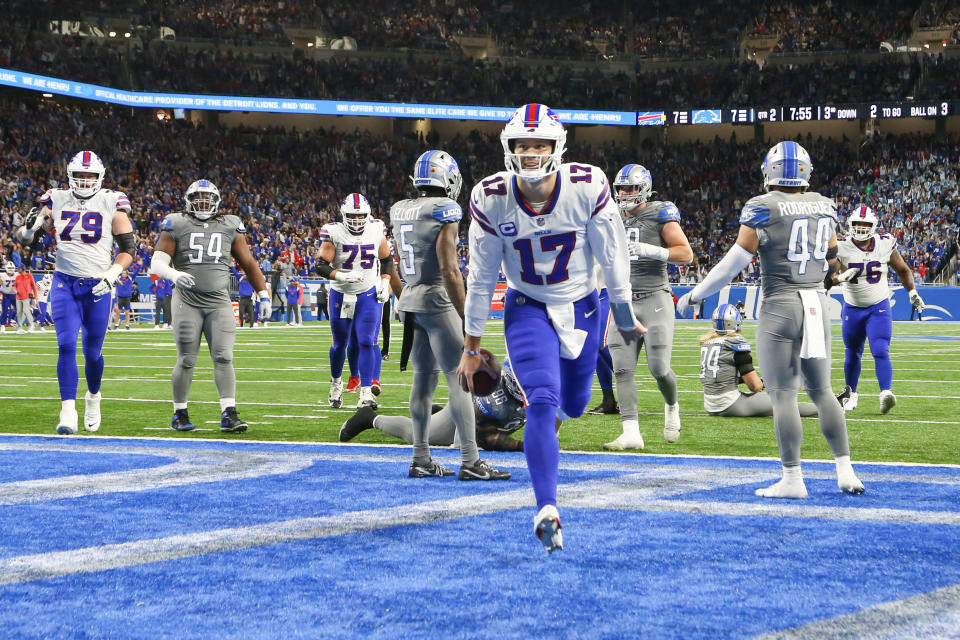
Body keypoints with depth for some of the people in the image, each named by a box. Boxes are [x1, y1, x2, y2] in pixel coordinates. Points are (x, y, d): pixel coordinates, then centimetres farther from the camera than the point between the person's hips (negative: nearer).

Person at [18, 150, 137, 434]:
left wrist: (112, 274, -12)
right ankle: (68, 411, -14)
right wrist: (31, 227, -16)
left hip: (97, 286, -1)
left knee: (92, 352, 7)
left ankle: (93, 397, 35)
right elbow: (26, 238, 8)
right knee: (66, 346, -14)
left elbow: (128, 247, 3)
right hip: (64, 283, 1)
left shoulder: (111, 203, -2)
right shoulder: (57, 201, 2)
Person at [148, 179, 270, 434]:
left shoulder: (230, 227, 11)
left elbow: (248, 264, 17)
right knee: (186, 360, -1)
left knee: (224, 357, -9)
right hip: (188, 301, -2)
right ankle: (180, 414, 13)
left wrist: (263, 294, 14)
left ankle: (229, 414, -10)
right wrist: (173, 274, -23)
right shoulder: (177, 226, 3)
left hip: (219, 302, 2)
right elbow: (157, 262, -2)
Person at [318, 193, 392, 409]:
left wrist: (385, 282, 0)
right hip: (341, 295, -1)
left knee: (366, 342, -11)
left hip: (368, 295, 1)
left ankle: (366, 393, -12)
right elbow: (321, 265, -17)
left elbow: (386, 259, 13)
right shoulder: (334, 233, -13)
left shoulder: (376, 231, -4)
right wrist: (341, 276, -33)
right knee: (340, 344, 11)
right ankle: (336, 383, 37)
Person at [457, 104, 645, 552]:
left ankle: (559, 402, 56)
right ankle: (546, 508, -18)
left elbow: (611, 257, -7)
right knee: (542, 404, -20)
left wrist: (625, 317, 3)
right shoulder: (491, 199, -19)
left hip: (581, 307, 2)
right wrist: (471, 346, -3)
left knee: (573, 405, 16)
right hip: (527, 310, -2)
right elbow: (481, 277, -9)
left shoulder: (586, 187, -21)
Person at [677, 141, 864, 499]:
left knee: (783, 394, -2)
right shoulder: (823, 207, 8)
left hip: (779, 305, -5)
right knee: (821, 391, 13)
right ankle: (845, 472, 10)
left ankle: (792, 479, -2)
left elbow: (736, 261, -9)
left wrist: (695, 295, 1)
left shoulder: (763, 209, -9)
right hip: (817, 304, 5)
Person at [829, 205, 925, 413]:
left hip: (879, 307, -1)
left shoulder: (885, 244, -6)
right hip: (853, 308, 1)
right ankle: (850, 393, 33)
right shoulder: (842, 248, -11)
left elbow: (902, 270, 11)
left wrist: (912, 292, 9)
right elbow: (829, 276, -17)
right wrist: (841, 277, -37)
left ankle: (886, 393, -27)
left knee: (880, 351, -19)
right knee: (853, 354, 14)